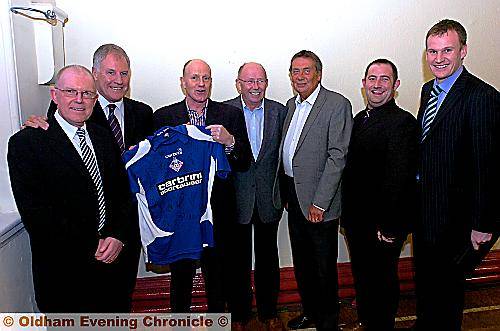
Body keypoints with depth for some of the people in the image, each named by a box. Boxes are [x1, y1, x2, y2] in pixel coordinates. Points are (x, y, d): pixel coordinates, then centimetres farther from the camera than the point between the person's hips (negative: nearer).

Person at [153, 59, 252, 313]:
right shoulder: (163, 116, 0)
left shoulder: (231, 115, 0)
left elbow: (244, 164, -5)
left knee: (217, 274, 17)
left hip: (218, 209, 1)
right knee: (180, 273, 16)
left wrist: (230, 141, -22)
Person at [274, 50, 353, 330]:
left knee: (324, 267, 8)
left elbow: (337, 157, -17)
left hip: (319, 201, -7)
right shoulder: (291, 105, 12)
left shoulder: (337, 104, -11)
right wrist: (284, 192, 10)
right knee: (302, 262, 19)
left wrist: (319, 203, -20)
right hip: (293, 196, 7)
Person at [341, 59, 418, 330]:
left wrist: (389, 226, -20)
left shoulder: (403, 122, -15)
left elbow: (399, 178, -20)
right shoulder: (359, 119, 10)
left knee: (382, 280, 11)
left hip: (383, 225, -8)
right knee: (361, 277, 23)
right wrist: (346, 214, 10)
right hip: (356, 219, 8)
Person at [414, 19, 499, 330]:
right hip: (425, 210, 8)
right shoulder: (429, 89, 7)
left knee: (446, 286, 12)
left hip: (454, 216, -8)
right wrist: (417, 200, 12)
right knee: (425, 282, 24)